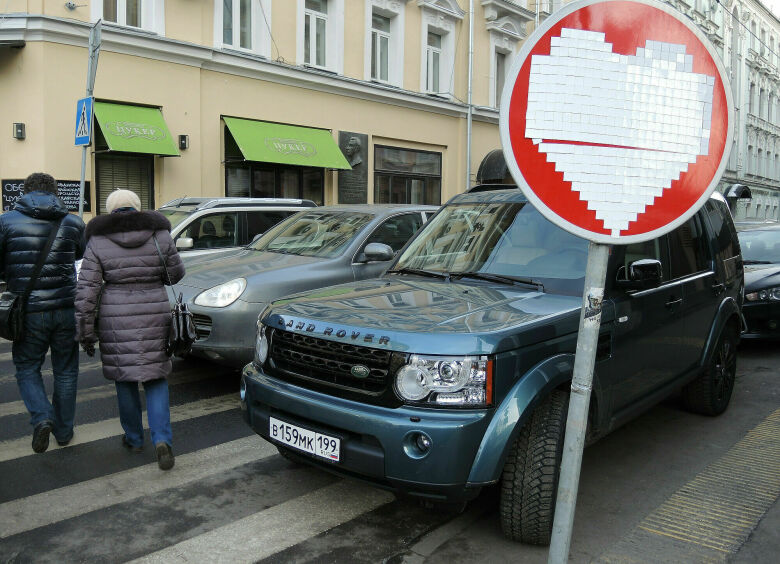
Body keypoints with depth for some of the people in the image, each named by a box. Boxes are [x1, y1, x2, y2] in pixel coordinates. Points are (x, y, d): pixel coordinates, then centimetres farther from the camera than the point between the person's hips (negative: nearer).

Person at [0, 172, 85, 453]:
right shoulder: (73, 223, 0)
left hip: (29, 312, -2)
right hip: (66, 309, 2)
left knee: (27, 369, 16)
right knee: (65, 371, 15)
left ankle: (42, 417, -5)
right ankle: (64, 430, 23)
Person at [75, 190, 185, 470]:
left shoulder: (98, 242, -2)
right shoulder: (160, 236, -1)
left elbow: (86, 289, -5)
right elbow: (175, 274, 8)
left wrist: (85, 329, 0)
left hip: (116, 320, 0)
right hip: (154, 317, 1)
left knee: (125, 379, 14)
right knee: (155, 378, 9)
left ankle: (134, 438, 26)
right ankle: (162, 439, -4)